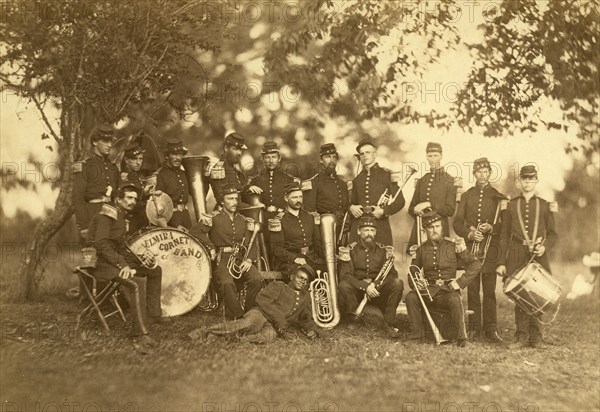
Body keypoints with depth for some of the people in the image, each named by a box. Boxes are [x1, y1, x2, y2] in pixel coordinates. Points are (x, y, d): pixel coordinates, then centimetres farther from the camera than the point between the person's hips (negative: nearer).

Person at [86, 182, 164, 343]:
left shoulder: (122, 216, 16)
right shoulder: (107, 214, -13)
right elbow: (101, 244, -23)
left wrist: (140, 258, 2)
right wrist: (122, 264, -27)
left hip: (117, 259, 10)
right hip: (101, 262, -10)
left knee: (155, 270, 11)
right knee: (137, 283, -31)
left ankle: (154, 313, 16)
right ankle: (141, 331, -31)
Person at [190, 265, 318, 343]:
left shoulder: (305, 298, 25)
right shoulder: (278, 286, 10)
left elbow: (306, 319, 35)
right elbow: (262, 299, -5)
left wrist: (311, 329, 11)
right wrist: (279, 319, -13)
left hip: (273, 327, 2)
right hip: (261, 314, -2)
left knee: (268, 336, -37)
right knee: (248, 324, -38)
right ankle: (204, 332, -36)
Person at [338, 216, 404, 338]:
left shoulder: (382, 250, 5)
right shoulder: (350, 250, -2)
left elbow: (392, 274, 1)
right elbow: (345, 275, -12)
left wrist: (375, 284, -17)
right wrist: (365, 286, -26)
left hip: (377, 290, 2)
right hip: (357, 290, -2)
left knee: (398, 283, -25)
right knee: (343, 285, -34)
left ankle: (389, 323, -16)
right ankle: (353, 321, -12)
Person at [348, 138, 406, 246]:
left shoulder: (387, 175, 5)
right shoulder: (357, 179, 17)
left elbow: (400, 201, 4)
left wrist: (384, 211, -10)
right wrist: (351, 207, 4)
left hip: (380, 225, -3)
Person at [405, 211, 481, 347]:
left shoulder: (453, 246, 2)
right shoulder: (421, 250, 9)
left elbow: (476, 264, -2)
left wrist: (460, 282, -12)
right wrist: (414, 284, -7)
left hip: (448, 290, -2)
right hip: (428, 291, 2)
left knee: (455, 300, -36)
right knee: (410, 297, -27)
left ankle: (461, 338, -18)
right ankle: (417, 335, -14)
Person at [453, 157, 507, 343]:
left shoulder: (498, 197, 8)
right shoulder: (466, 196, 11)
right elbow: (457, 223, 7)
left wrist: (491, 228, -14)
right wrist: (470, 233, -10)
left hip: (490, 247, -1)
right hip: (471, 247, 1)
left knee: (489, 290, -3)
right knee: (472, 289, 2)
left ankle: (490, 329, 0)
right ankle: (474, 328, 7)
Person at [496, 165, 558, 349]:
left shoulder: (544, 205, 9)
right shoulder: (511, 205, 9)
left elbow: (552, 233, 11)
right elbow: (504, 235, 8)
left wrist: (545, 246, -10)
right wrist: (501, 262, 2)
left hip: (538, 256, 0)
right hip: (517, 256, 0)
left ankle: (536, 337, 8)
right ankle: (521, 335, 7)